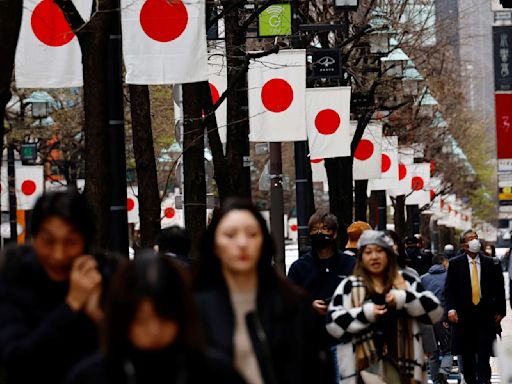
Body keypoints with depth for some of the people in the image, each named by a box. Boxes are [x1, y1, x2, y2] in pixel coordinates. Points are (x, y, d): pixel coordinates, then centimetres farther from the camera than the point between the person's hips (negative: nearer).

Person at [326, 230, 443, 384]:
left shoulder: (406, 282, 11)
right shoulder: (349, 286, 7)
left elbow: (434, 310, 2)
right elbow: (333, 322, -1)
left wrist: (404, 298, -14)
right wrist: (365, 313, -15)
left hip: (401, 364, 2)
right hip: (363, 366, -2)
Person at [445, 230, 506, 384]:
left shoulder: (491, 264, 6)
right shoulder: (455, 264, 2)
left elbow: (499, 289, 10)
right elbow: (449, 289, -1)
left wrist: (500, 311, 5)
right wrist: (451, 309, -15)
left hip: (485, 315, 0)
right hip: (464, 316, 0)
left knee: (484, 354, -8)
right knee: (467, 354, 8)